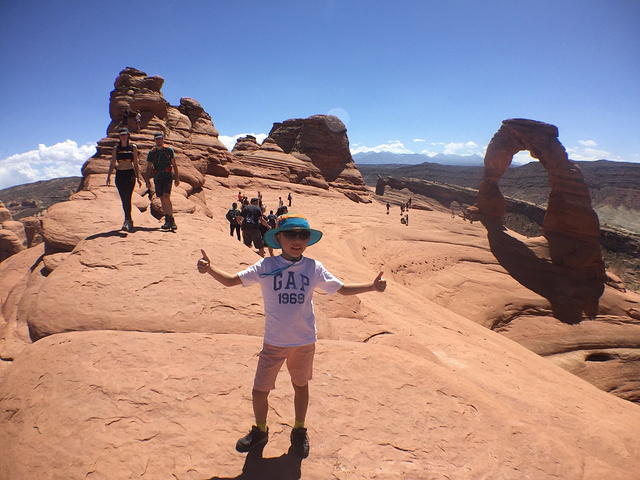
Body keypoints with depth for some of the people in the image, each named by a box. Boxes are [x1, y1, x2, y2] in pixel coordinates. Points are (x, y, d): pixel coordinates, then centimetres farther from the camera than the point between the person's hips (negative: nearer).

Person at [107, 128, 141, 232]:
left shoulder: (133, 147, 7)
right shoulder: (116, 148, 11)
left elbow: (135, 163, 9)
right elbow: (112, 163, 9)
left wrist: (138, 178, 6)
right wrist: (109, 175, -3)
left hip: (130, 174, -3)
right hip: (119, 174, 3)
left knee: (127, 198, -16)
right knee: (124, 199, 5)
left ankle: (127, 221, -21)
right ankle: (129, 221, 15)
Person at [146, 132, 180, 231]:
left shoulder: (169, 150, 3)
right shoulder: (151, 152, 7)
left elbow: (174, 165, 6)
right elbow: (149, 167, 9)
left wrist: (177, 178, 1)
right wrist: (148, 180, 2)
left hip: (167, 177, -3)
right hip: (157, 178, 3)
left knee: (166, 197, -19)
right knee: (162, 200, 6)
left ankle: (170, 220, -12)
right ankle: (168, 221, 15)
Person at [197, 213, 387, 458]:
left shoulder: (314, 268, -7)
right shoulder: (266, 266, -12)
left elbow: (342, 288, 2)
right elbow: (231, 280, -10)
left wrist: (372, 286, -8)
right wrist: (209, 268, -28)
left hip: (305, 342, 1)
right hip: (274, 343, -1)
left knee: (301, 386, 19)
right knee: (259, 391, 7)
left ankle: (299, 431, 46)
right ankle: (260, 431, 38)